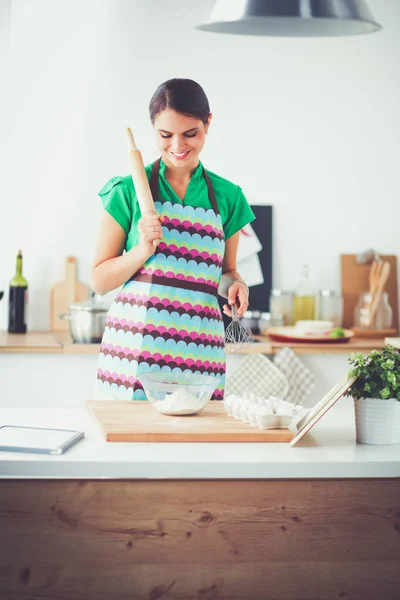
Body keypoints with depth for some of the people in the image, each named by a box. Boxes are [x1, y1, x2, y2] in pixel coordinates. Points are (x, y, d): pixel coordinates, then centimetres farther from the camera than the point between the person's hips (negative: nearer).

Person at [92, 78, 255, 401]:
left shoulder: (228, 196, 10)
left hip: (199, 349, 2)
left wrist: (236, 285, 0)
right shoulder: (128, 189, 2)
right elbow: (100, 281, 3)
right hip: (134, 346, -2)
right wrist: (143, 250, -12)